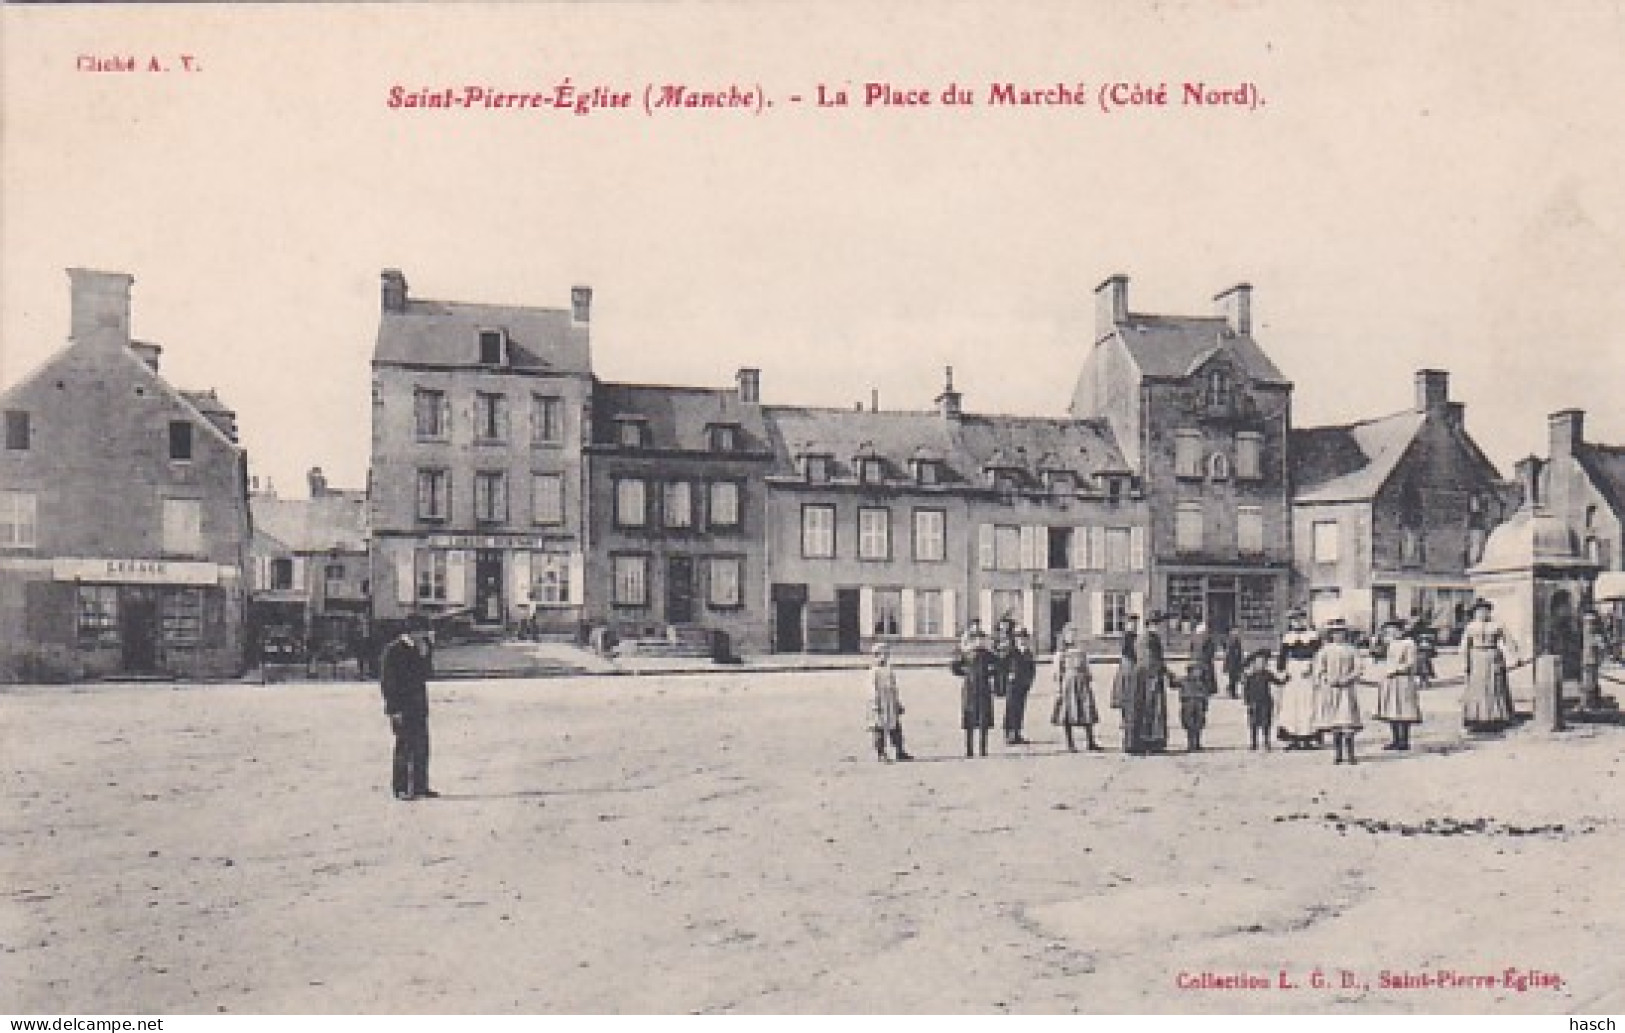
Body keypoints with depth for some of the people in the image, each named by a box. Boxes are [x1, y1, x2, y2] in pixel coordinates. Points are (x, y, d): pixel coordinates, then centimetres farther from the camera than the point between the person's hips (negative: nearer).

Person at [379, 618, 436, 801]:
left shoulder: (417, 650, 13)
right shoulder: (393, 650, -10)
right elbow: (387, 682, -13)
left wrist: (423, 654, -1)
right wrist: (394, 709, -18)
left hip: (419, 707, 8)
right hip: (402, 708, -8)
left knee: (421, 747, 9)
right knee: (404, 747, -6)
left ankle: (420, 786, 16)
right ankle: (400, 788, 0)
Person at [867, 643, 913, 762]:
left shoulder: (891, 672, 15)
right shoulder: (874, 672, -7)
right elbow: (873, 690, -12)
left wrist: (899, 704, 18)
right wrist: (875, 705, -19)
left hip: (892, 706, 7)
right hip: (880, 705, -7)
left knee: (896, 728, 7)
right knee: (880, 729, -1)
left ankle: (900, 752, 13)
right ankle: (881, 754, 4)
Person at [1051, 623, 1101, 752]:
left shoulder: (1082, 651, 9)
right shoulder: (1060, 653, 1)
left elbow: (1087, 670, 14)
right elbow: (1058, 673, -1)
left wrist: (1089, 685, 10)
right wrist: (1058, 690, -6)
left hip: (1082, 684, 3)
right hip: (1067, 684, -3)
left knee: (1088, 714, 0)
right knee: (1067, 716, 0)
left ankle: (1091, 742, 6)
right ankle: (1070, 743, 8)